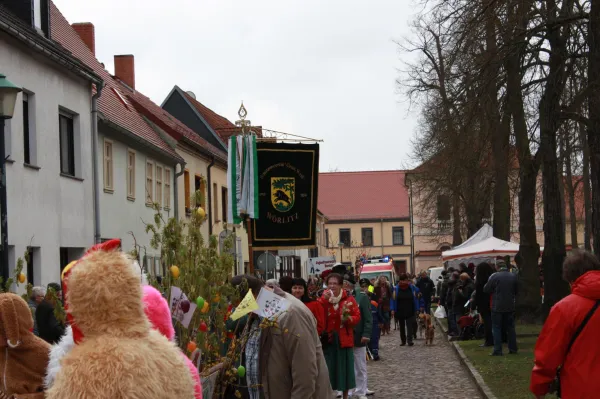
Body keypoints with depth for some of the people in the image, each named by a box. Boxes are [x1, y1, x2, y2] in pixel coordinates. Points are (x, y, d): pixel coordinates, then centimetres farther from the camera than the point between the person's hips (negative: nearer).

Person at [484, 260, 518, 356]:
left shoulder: (494, 276, -12)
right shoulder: (513, 276, 1)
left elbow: (486, 289, -5)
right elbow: (517, 290, 11)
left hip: (497, 307, -4)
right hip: (510, 307, 4)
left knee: (496, 328, 1)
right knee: (510, 327, 14)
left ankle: (497, 350, -4)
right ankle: (513, 348, 15)